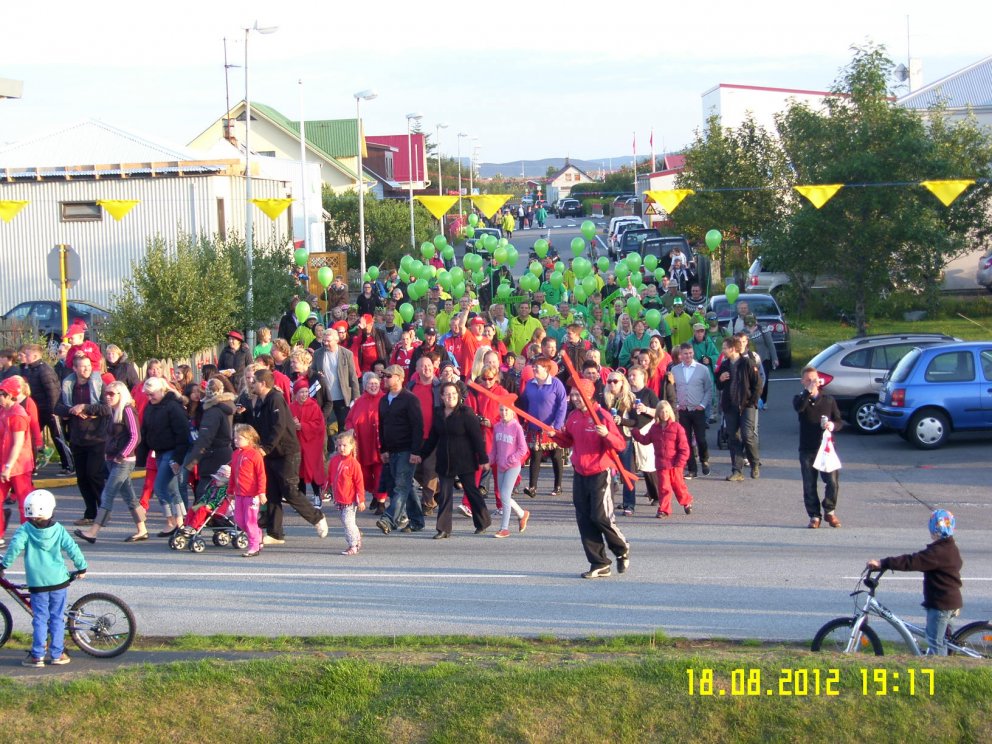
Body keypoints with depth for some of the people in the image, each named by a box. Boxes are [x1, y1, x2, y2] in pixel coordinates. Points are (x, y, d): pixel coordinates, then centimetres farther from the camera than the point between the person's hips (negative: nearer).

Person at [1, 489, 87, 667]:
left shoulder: (25, 529, -5)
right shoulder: (58, 529, 1)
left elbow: (15, 546, -18)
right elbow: (72, 548, 0)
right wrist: (82, 568, 12)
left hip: (37, 583, -1)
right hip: (58, 580, 1)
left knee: (40, 619, 4)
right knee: (57, 618, 9)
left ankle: (37, 656, 2)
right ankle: (57, 654, 11)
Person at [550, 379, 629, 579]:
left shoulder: (601, 416, -12)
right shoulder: (573, 416, 7)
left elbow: (620, 445, -14)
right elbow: (567, 441, 20)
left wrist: (606, 435, -33)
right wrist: (555, 434, 1)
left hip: (600, 474, -7)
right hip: (579, 475, 7)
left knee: (601, 516, -9)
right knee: (584, 520, 4)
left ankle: (622, 549, 18)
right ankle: (599, 564, 11)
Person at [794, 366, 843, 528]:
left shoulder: (828, 400, 9)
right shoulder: (800, 399, 4)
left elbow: (839, 420, 11)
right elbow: (798, 407, -21)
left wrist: (833, 425, -11)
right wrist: (809, 390, -30)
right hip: (807, 449, -1)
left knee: (833, 482, -6)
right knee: (809, 486, 2)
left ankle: (829, 512, 14)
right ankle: (814, 516, 11)